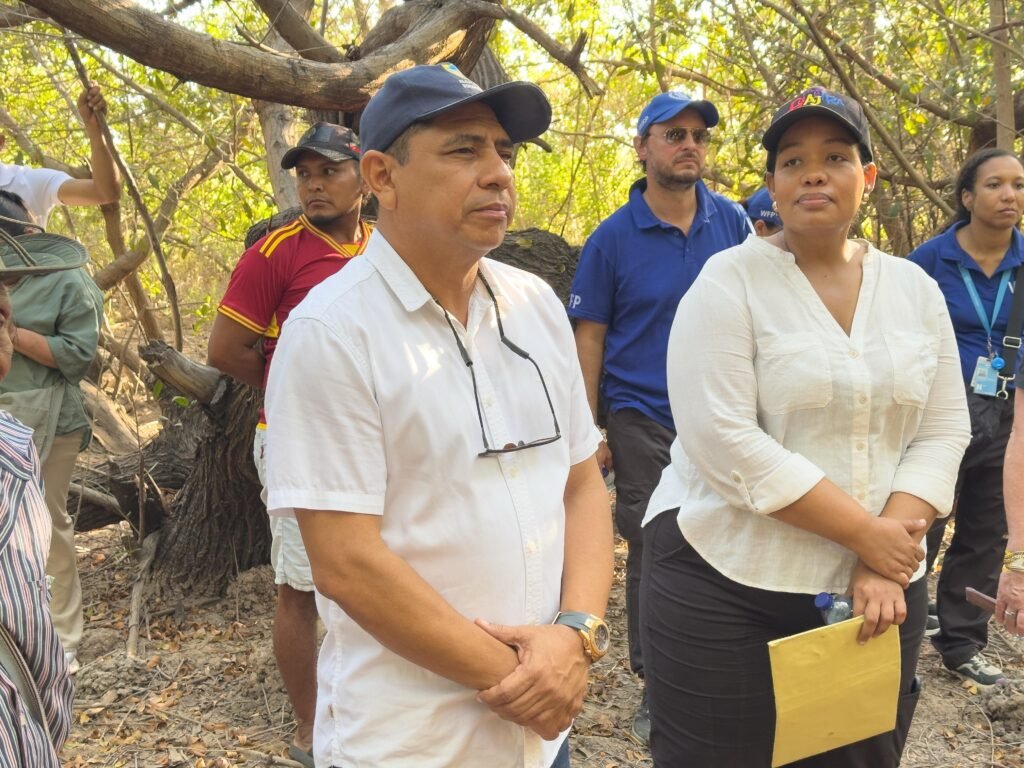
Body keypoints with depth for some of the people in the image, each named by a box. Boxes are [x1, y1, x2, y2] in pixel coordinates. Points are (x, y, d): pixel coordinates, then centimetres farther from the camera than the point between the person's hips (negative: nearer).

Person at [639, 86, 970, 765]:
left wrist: (884, 561, -9)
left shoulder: (916, 289, 6)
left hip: (875, 583, 5)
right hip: (727, 584, -4)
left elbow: (943, 432, 4)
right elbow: (723, 440, -18)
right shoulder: (729, 281, -9)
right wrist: (864, 532, -16)